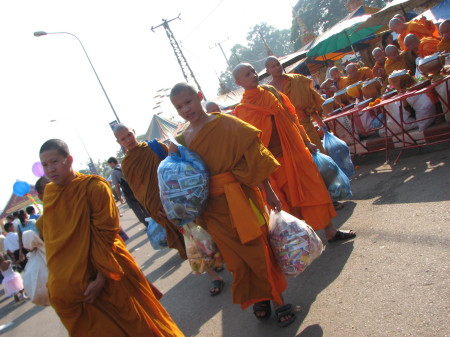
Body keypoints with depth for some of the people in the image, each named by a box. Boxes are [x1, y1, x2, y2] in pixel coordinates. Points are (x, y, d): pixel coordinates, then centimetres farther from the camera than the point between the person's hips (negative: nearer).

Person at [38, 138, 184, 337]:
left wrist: (101, 278, -18)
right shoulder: (49, 193, 4)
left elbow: (105, 233, -16)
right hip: (67, 288, 5)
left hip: (104, 279, -5)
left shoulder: (93, 186, -13)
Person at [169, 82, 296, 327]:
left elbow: (254, 158, -7)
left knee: (258, 248, 4)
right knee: (236, 257, 14)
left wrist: (269, 192, -7)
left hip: (240, 198, -3)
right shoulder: (181, 142, 4)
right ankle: (258, 298, 34)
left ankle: (278, 298, 24)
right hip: (213, 209, 4)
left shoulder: (226, 124, -8)